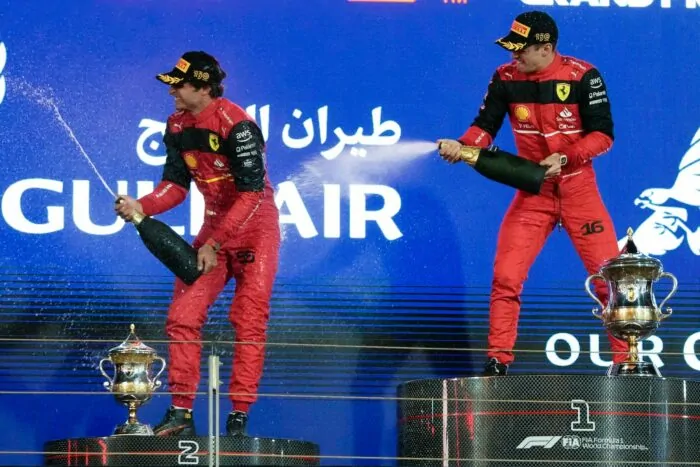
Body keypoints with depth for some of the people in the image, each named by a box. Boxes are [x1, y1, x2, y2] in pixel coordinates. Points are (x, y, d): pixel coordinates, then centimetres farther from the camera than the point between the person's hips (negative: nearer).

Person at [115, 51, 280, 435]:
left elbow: (251, 194, -24)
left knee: (248, 322, -8)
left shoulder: (236, 125, -22)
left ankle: (239, 418, -4)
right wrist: (141, 207, -16)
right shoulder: (178, 126, 1)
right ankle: (181, 414, 3)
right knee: (183, 316, -2)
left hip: (254, 227, -7)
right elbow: (176, 184, 3)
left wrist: (215, 244, -24)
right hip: (214, 224, 7)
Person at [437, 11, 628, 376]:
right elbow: (485, 126, -4)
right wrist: (461, 146, -25)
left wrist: (564, 158, -25)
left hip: (578, 189, -2)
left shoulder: (582, 76, -12)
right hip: (532, 191, 2)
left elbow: (603, 134, -12)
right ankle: (498, 361, 2)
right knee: (505, 277, -7)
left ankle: (626, 360, 7)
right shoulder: (505, 78, -5)